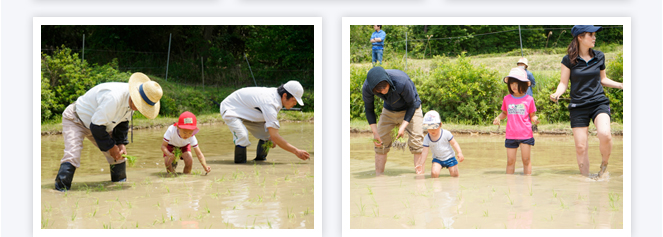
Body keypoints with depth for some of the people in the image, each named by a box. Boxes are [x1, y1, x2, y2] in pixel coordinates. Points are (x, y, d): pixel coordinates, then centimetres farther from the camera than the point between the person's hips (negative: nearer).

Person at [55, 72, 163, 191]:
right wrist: (111, 147, -22)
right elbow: (96, 126, -33)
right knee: (72, 156, -26)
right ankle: (61, 190, -21)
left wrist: (121, 143, -6)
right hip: (76, 121, -8)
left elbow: (123, 122, 5)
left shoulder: (132, 100, -12)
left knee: (119, 155, 4)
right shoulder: (113, 98, -40)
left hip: (100, 124, 8)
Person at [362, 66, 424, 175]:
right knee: (381, 143, -1)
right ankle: (378, 178, 8)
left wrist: (403, 126, -26)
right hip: (389, 110, 3)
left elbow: (412, 104, -22)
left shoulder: (402, 82, -40)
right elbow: (369, 109, -9)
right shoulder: (367, 88, -29)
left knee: (416, 142, -13)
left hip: (410, 109, -3)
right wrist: (375, 132, -14)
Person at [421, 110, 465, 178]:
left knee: (454, 175, -2)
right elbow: (425, 152, -13)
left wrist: (460, 153, -21)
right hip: (437, 159, 0)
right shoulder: (426, 138, -13)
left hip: (449, 157, 0)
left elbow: (454, 143, -8)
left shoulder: (446, 134, -17)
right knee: (434, 174, -23)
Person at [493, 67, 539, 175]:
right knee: (510, 161, 5)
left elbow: (532, 116, 6)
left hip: (525, 135, -2)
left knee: (526, 159, 2)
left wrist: (535, 119, -16)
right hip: (511, 135, 2)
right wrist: (498, 118, 0)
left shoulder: (529, 99, 0)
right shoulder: (507, 99, 5)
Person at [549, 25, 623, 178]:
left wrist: (620, 85, 6)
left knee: (604, 134, -26)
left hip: (599, 102, 1)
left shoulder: (599, 56, 7)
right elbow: (564, 83, 2)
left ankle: (604, 165, 0)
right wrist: (557, 94, -18)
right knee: (580, 147, -2)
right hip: (578, 106, -1)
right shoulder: (569, 60, -2)